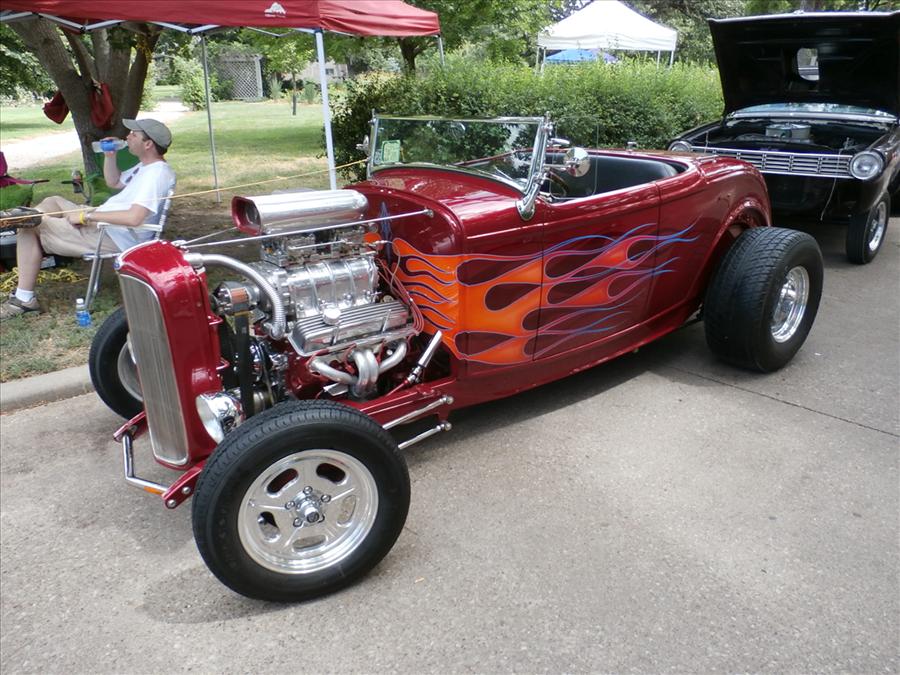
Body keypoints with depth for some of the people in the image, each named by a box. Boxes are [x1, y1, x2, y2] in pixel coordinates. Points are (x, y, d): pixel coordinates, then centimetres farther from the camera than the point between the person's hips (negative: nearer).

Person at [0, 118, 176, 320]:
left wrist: (87, 216, -24)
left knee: (29, 227, -4)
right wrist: (109, 156, 6)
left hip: (112, 239, -11)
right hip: (104, 224, 11)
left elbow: (134, 218, -34)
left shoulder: (157, 174, -23)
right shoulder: (147, 166, 9)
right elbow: (113, 182, 25)